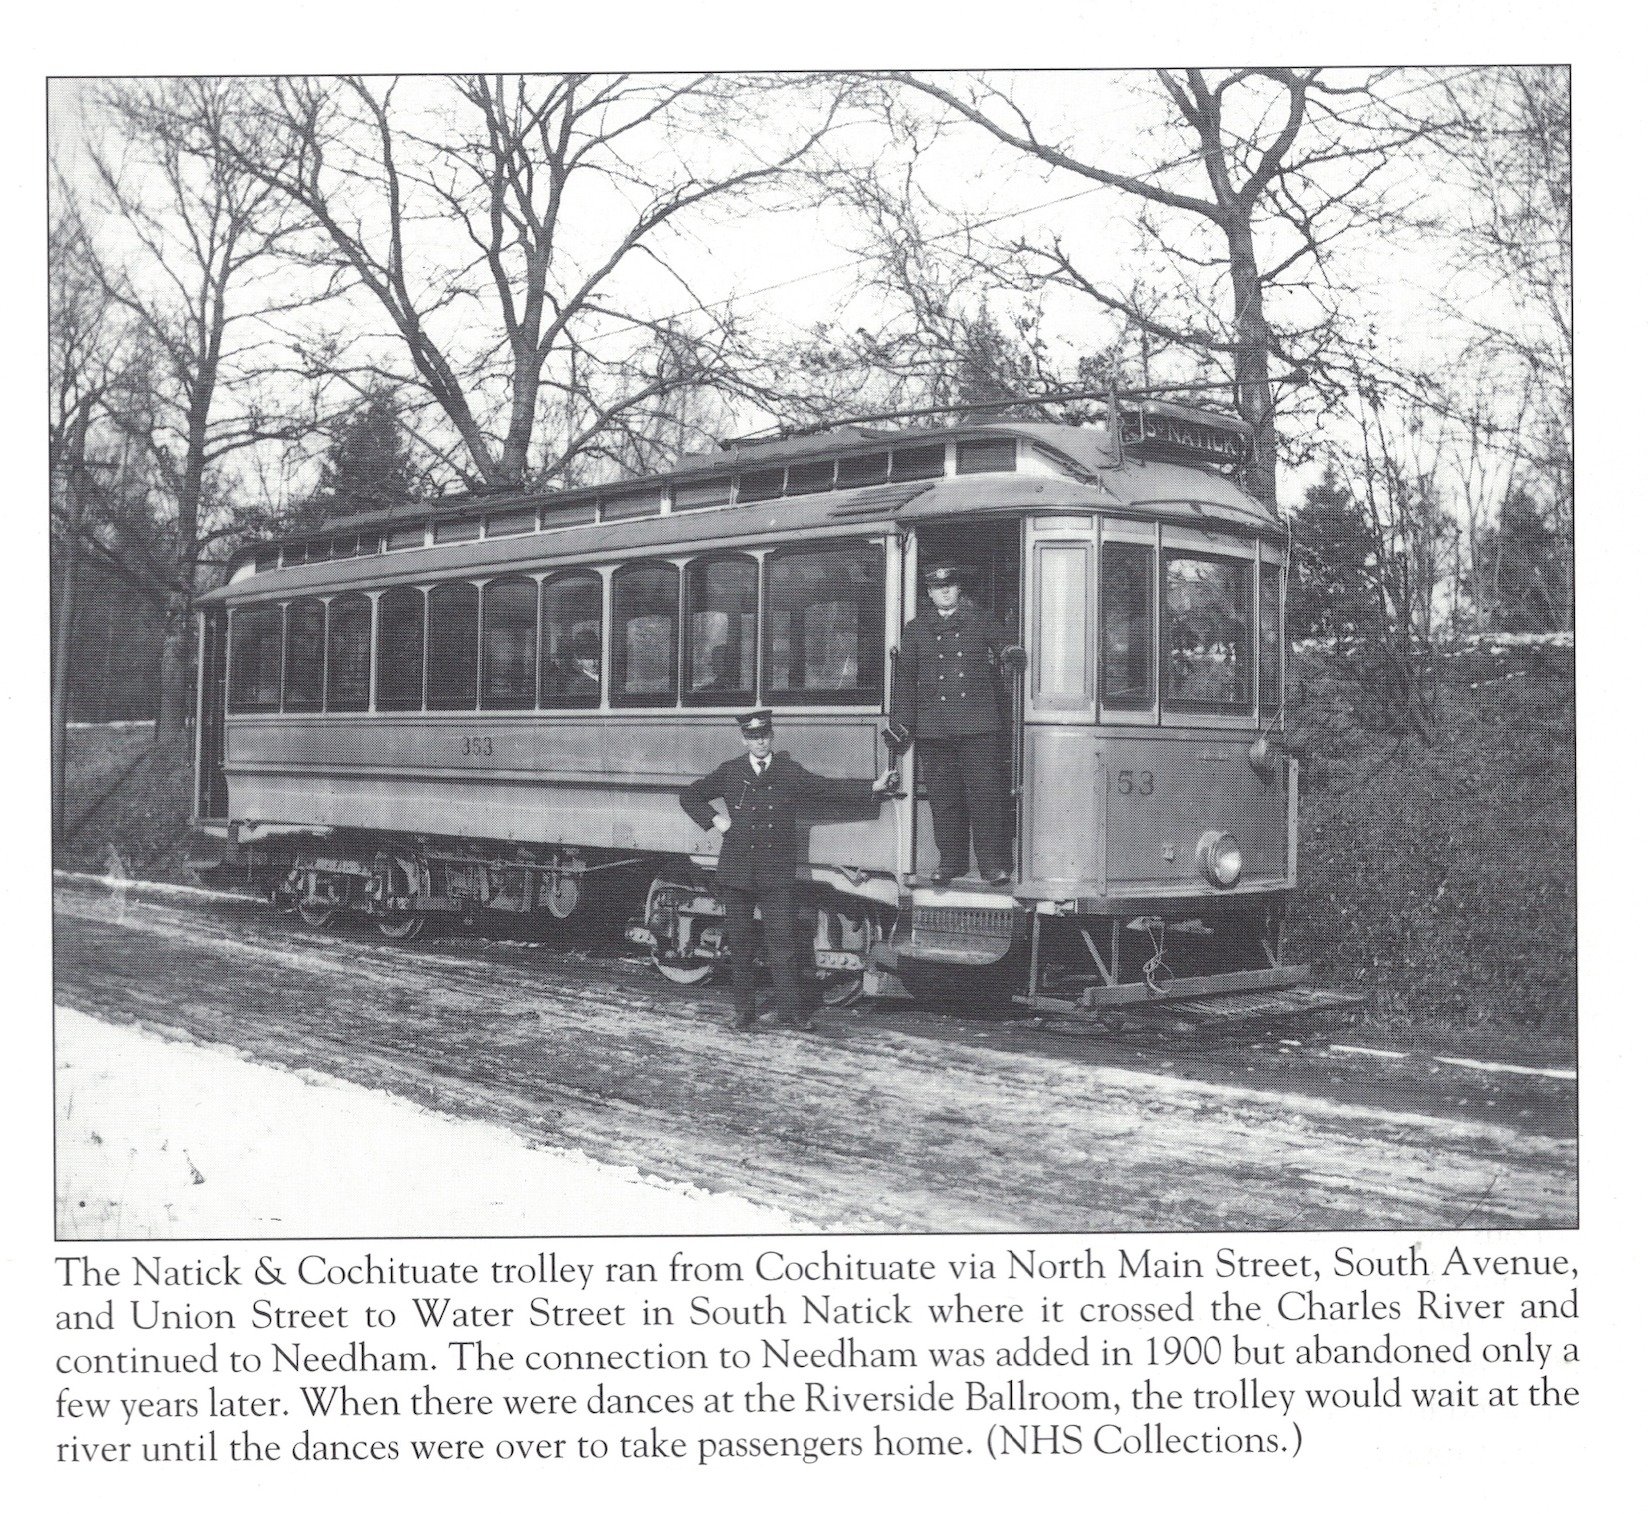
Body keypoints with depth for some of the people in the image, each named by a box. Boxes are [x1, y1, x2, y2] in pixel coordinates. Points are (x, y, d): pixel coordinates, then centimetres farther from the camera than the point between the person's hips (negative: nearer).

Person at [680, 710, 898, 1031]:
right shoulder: (729, 772, 8)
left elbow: (829, 788, 0)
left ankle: (791, 1009, 2)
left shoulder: (790, 772, 6)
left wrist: (873, 788, -9)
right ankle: (743, 1010, 15)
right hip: (737, 871, 1)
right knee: (740, 943, 6)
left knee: (782, 941, -4)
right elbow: (689, 796, 16)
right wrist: (715, 819, 2)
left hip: (778, 874, -1)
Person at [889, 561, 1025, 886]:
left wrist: (1011, 653, -15)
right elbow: (905, 677, 13)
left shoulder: (981, 621, 11)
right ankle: (950, 861, 14)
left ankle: (992, 863, -3)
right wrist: (900, 724, 8)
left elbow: (1001, 644, 12)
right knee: (943, 796, 4)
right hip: (933, 726, 2)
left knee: (985, 792, -6)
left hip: (978, 723, -2)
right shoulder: (916, 629, 14)